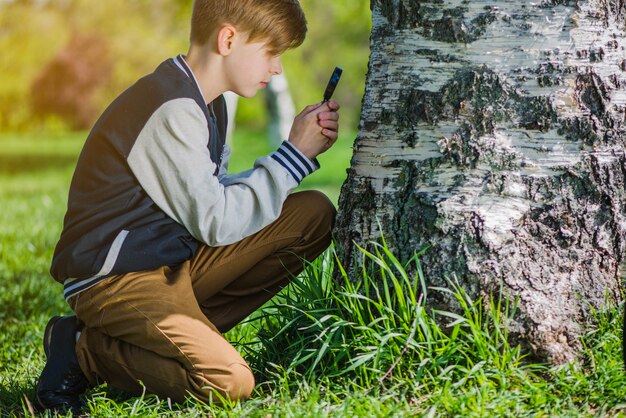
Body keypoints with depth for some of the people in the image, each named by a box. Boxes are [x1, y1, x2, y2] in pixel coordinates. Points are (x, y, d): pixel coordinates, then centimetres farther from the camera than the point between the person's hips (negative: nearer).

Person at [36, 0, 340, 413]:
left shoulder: (206, 103, 11)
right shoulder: (171, 109, -20)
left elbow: (220, 194, 9)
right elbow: (216, 222, -20)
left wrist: (299, 151, 0)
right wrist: (294, 155, -12)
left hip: (174, 265, 10)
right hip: (115, 281, -10)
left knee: (313, 214, 0)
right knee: (231, 384, -28)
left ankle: (187, 331, -1)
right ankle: (86, 349, -4)